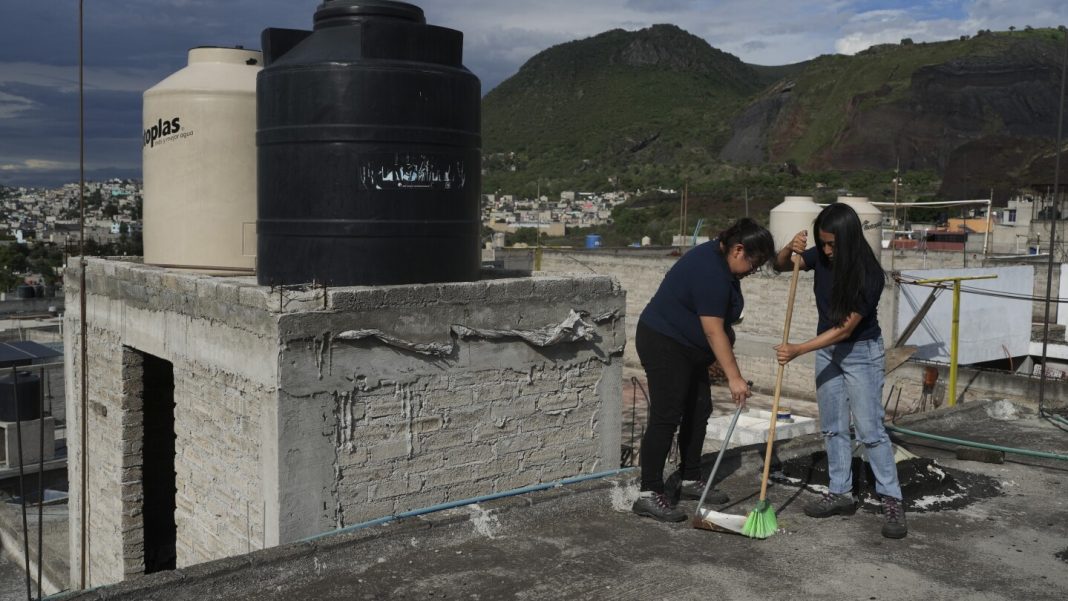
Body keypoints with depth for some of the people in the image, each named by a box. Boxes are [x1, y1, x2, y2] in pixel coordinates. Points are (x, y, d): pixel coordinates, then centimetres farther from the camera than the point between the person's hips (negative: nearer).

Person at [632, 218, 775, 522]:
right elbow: (714, 331, -27)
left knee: (699, 411, 11)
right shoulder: (710, 272, -26)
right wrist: (734, 377, -27)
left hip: (687, 347, 11)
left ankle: (690, 480, 21)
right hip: (664, 345, -11)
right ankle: (648, 494, -11)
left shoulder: (720, 259, 6)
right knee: (666, 417, -12)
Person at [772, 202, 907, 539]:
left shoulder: (869, 274, -26)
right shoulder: (822, 256, -10)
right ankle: (841, 494, 19)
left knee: (870, 430, -7)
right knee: (832, 427, 10)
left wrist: (798, 350, -28)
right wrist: (790, 249, -24)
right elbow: (780, 266, 0)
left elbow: (845, 328, -25)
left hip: (861, 351, -6)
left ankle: (892, 501, 2)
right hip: (827, 348, 6)